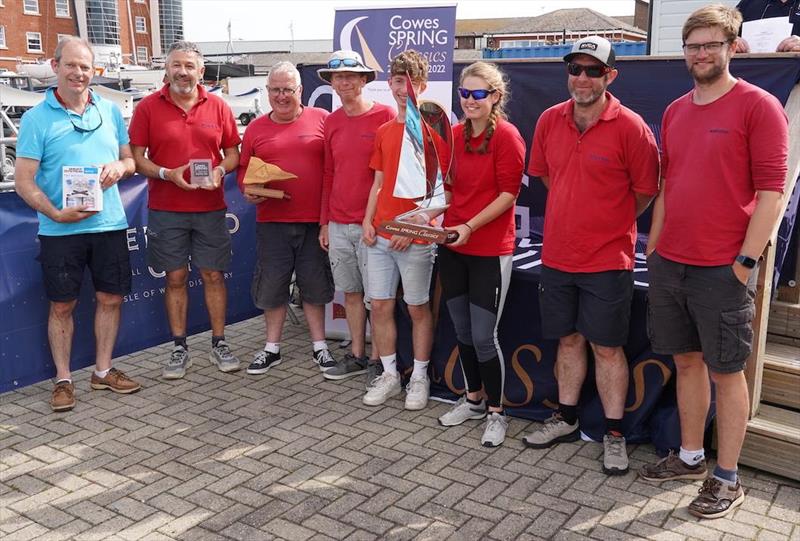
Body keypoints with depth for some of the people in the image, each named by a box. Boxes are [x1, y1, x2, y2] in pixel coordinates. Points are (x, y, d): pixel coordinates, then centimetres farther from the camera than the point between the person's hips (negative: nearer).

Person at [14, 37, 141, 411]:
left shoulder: (110, 111, 7)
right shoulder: (36, 118, -4)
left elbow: (131, 159, 14)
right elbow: (24, 182, -7)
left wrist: (120, 166, -9)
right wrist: (56, 213, -21)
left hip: (110, 224, 4)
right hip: (60, 231, -3)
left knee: (110, 298, 9)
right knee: (62, 306, 5)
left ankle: (103, 371, 25)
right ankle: (63, 380, 19)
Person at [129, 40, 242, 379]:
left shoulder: (218, 107, 4)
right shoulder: (148, 107, 0)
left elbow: (233, 154, 9)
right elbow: (137, 158, -1)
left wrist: (220, 170, -13)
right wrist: (168, 174, -18)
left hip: (210, 208, 1)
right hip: (165, 210, -1)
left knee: (213, 275, 6)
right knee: (175, 278, 6)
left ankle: (219, 344, 18)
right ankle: (180, 349, 17)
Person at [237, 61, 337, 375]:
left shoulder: (321, 119, 1)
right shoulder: (256, 128, 7)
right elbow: (244, 171, 12)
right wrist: (249, 191, -9)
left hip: (314, 220, -2)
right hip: (271, 221, 2)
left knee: (314, 285, 9)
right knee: (271, 286, 9)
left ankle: (319, 346, 23)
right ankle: (272, 348, 24)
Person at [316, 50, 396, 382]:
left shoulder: (386, 116, -7)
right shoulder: (332, 122, 10)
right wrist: (324, 221, 14)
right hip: (338, 226, 6)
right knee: (351, 292, 14)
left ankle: (377, 360, 17)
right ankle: (357, 355, 27)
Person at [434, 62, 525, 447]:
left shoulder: (506, 135, -9)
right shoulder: (455, 134, 9)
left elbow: (508, 193, -13)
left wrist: (469, 226, -20)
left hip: (490, 250, -6)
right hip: (452, 247, 6)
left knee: (483, 337, -3)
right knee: (462, 331, 15)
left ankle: (495, 413, 16)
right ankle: (473, 399, 33)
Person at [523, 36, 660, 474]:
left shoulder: (630, 127, -11)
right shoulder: (550, 120, 3)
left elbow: (645, 191, -2)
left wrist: (608, 223, 7)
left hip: (607, 258, -4)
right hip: (557, 255, 4)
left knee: (606, 347, 4)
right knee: (569, 340, 16)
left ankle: (614, 434, 18)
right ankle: (566, 419, 31)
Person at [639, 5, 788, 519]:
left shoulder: (759, 107, -7)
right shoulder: (674, 112, 12)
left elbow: (771, 190, -11)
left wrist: (745, 260, -14)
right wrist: (654, 245, 13)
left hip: (721, 270, -6)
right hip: (669, 264, 6)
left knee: (726, 371, 4)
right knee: (687, 362, 15)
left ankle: (727, 479, 17)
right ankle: (690, 457, 29)